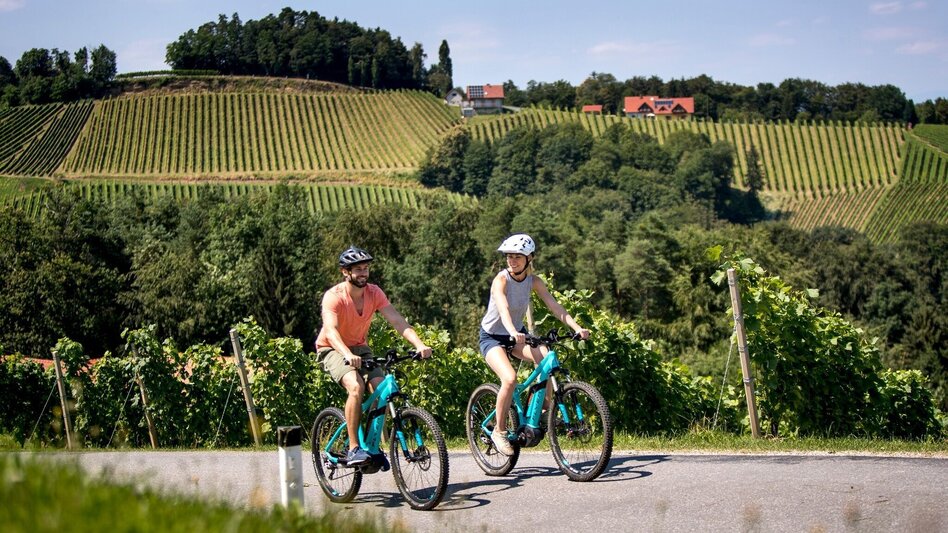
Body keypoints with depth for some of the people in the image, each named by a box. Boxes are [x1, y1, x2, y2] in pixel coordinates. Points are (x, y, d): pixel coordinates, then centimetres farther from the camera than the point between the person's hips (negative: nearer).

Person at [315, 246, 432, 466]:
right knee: (356, 386, -31)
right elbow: (330, 330, -39)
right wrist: (348, 355, -57)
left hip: (359, 347, 5)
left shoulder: (374, 293, -10)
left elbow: (397, 320, -20)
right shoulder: (334, 296, -24)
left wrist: (419, 345, -36)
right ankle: (353, 448, -24)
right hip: (333, 349, -5)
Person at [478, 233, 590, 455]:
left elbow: (555, 306, -15)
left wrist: (577, 328, -29)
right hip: (492, 336, -5)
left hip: (516, 334, 5)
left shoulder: (534, 281, -7)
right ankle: (499, 431, -11)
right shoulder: (501, 280, -22)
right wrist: (513, 332, -58)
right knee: (510, 378, -29)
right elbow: (503, 309, -39)